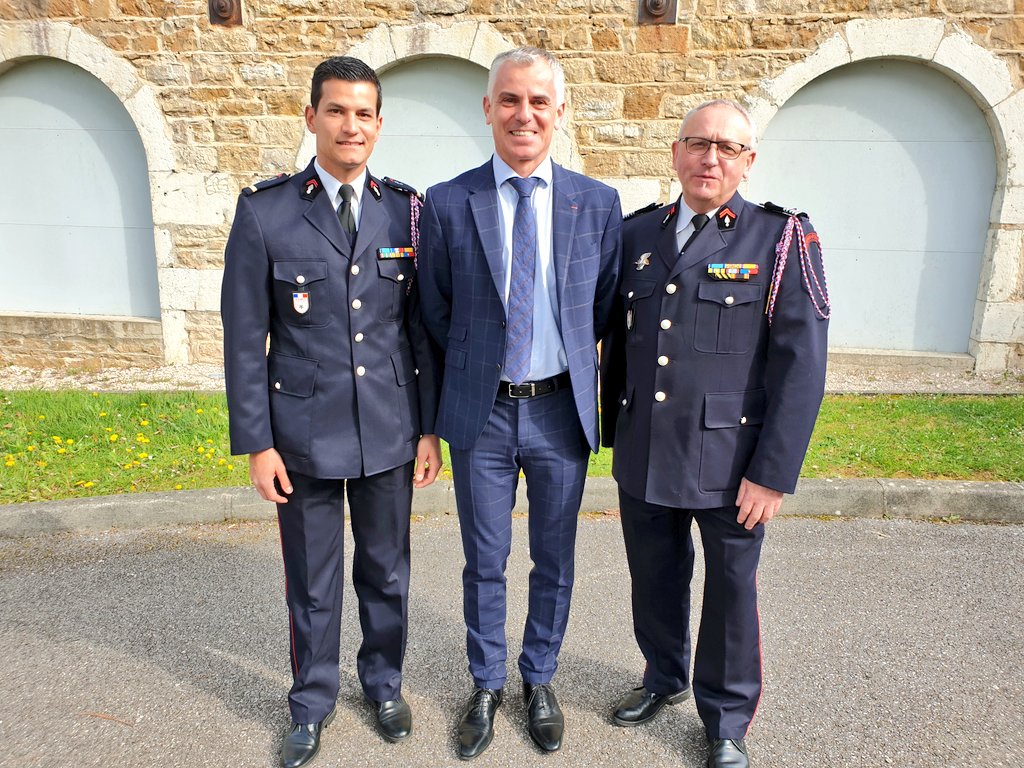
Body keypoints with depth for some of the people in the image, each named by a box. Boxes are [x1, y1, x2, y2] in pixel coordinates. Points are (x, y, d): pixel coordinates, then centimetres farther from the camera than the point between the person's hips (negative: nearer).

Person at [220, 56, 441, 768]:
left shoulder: (406, 209, 0)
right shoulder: (264, 211, -4)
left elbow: (423, 326, 2)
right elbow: (245, 337, -3)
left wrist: (430, 428, 1)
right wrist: (256, 442, -5)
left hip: (389, 429, 2)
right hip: (304, 431, -1)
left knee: (387, 571, 17)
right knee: (312, 582, 14)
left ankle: (385, 680, 41)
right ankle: (313, 702, 37)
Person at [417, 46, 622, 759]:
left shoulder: (598, 204, -2)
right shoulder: (447, 204, -4)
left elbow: (605, 310, 8)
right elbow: (437, 314, 5)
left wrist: (580, 375, 9)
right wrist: (471, 380, 7)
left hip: (563, 411, 1)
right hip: (482, 413, 0)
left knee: (554, 562, 16)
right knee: (485, 564, 14)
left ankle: (540, 680, 41)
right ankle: (487, 685, 39)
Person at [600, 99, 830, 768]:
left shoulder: (784, 238, -5)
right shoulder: (637, 234, 6)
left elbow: (801, 366, -9)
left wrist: (774, 474, -13)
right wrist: (616, 433, 11)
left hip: (729, 463, -3)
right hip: (644, 459, 4)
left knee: (731, 592, 13)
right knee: (655, 580, 19)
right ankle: (664, 678, 47)